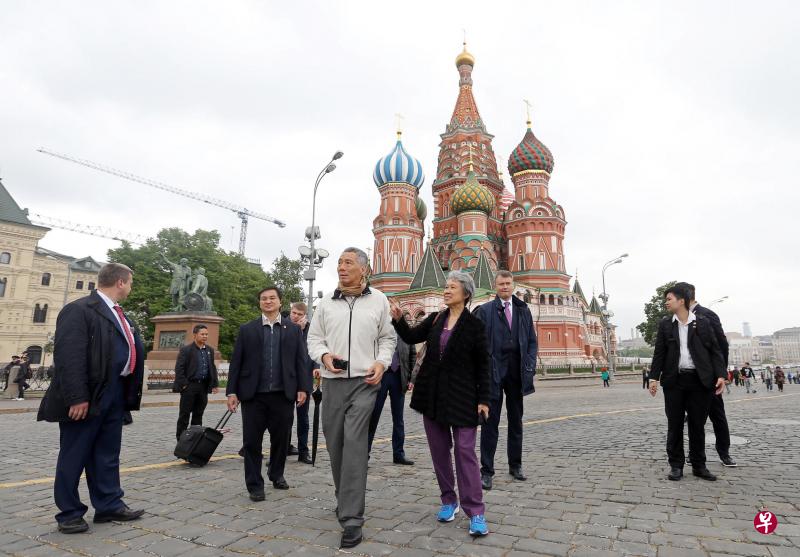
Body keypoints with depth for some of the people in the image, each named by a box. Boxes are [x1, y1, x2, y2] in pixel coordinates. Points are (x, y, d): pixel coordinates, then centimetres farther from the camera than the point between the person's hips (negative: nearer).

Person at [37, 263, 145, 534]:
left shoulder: (120, 315, 15)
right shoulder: (79, 310, -13)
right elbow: (68, 356, -20)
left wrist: (129, 393, 15)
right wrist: (77, 397, -23)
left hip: (114, 396, 9)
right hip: (87, 398, -8)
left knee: (108, 454, 16)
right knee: (74, 456, 6)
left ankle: (109, 505, 26)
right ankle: (69, 513, 20)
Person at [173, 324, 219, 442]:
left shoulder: (210, 350, 11)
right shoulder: (186, 350, -6)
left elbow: (212, 368, 14)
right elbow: (179, 368, -9)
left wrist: (214, 384, 7)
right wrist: (183, 384, -14)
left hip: (203, 386, 5)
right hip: (189, 386, -5)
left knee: (198, 414, 12)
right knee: (184, 414, 3)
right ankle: (181, 440, 12)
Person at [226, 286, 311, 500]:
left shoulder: (293, 329, 7)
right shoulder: (247, 330, 7)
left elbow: (301, 360, 4)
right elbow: (236, 362, 4)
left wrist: (303, 388, -5)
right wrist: (232, 391, -2)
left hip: (283, 394, 1)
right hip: (253, 395, 0)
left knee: (281, 439, 12)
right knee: (252, 441, 3)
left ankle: (276, 474, 34)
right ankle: (255, 485, 16)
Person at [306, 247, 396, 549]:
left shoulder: (378, 300, 4)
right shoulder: (325, 303, 8)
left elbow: (387, 338, 9)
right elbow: (314, 337, 10)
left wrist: (381, 363, -7)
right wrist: (324, 355, -10)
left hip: (364, 381, -3)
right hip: (332, 381, 3)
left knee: (355, 444, -11)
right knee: (335, 444, 11)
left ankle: (352, 519, -4)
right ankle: (346, 500, 33)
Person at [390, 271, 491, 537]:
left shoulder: (475, 325, -5)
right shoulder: (435, 320, 7)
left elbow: (483, 366, -5)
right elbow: (411, 337, 3)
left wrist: (484, 399, -9)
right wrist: (398, 320, -15)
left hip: (461, 396, -4)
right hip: (432, 394, 5)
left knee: (465, 451, -4)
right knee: (439, 449, 11)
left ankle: (476, 512, 3)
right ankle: (449, 501, 26)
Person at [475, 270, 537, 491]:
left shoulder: (523, 310, 11)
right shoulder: (485, 310, 0)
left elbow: (532, 340, 12)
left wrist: (530, 365, 0)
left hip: (516, 372, 4)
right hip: (493, 372, -4)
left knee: (516, 421, 14)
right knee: (490, 421, -1)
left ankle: (515, 466, 28)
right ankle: (486, 471, 7)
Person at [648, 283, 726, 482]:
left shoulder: (703, 322, 3)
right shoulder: (665, 324, 6)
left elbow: (715, 350, 3)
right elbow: (659, 353, 5)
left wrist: (720, 374, -8)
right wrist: (654, 377, -1)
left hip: (699, 380, -1)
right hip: (674, 380, 1)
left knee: (698, 425, 7)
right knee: (674, 425, 4)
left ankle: (699, 465, 20)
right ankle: (676, 465, 13)